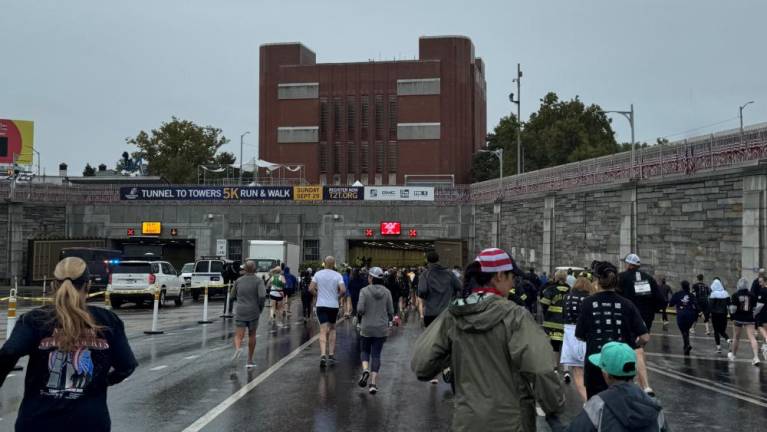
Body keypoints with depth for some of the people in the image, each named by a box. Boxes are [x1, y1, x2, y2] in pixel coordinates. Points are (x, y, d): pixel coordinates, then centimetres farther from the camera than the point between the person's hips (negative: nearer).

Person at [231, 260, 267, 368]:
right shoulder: (258, 281, -5)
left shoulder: (238, 281, 4)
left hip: (240, 312, 1)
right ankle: (250, 361, 20)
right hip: (253, 312, -1)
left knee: (238, 336, -2)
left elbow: (233, 296, 13)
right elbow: (262, 296, -17)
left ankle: (238, 349, -35)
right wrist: (260, 308, -2)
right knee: (252, 336, 15)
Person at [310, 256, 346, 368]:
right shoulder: (338, 275, -4)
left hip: (321, 305, 0)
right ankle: (331, 354, 15)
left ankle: (323, 355, -21)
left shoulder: (318, 274, -1)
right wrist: (338, 295, 5)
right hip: (334, 305, 0)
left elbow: (311, 288, -6)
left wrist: (318, 294, 12)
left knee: (323, 331, -4)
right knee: (332, 329, 18)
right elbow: (343, 290, -14)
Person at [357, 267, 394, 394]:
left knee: (365, 350, 18)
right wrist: (388, 321, 18)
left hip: (367, 327, -2)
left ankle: (365, 370, -9)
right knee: (376, 354, 6)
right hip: (381, 328, 2)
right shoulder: (386, 292, -1)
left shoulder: (365, 291, -10)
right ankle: (373, 383, 0)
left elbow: (360, 309, -16)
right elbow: (391, 311, 1)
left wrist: (360, 314, 7)